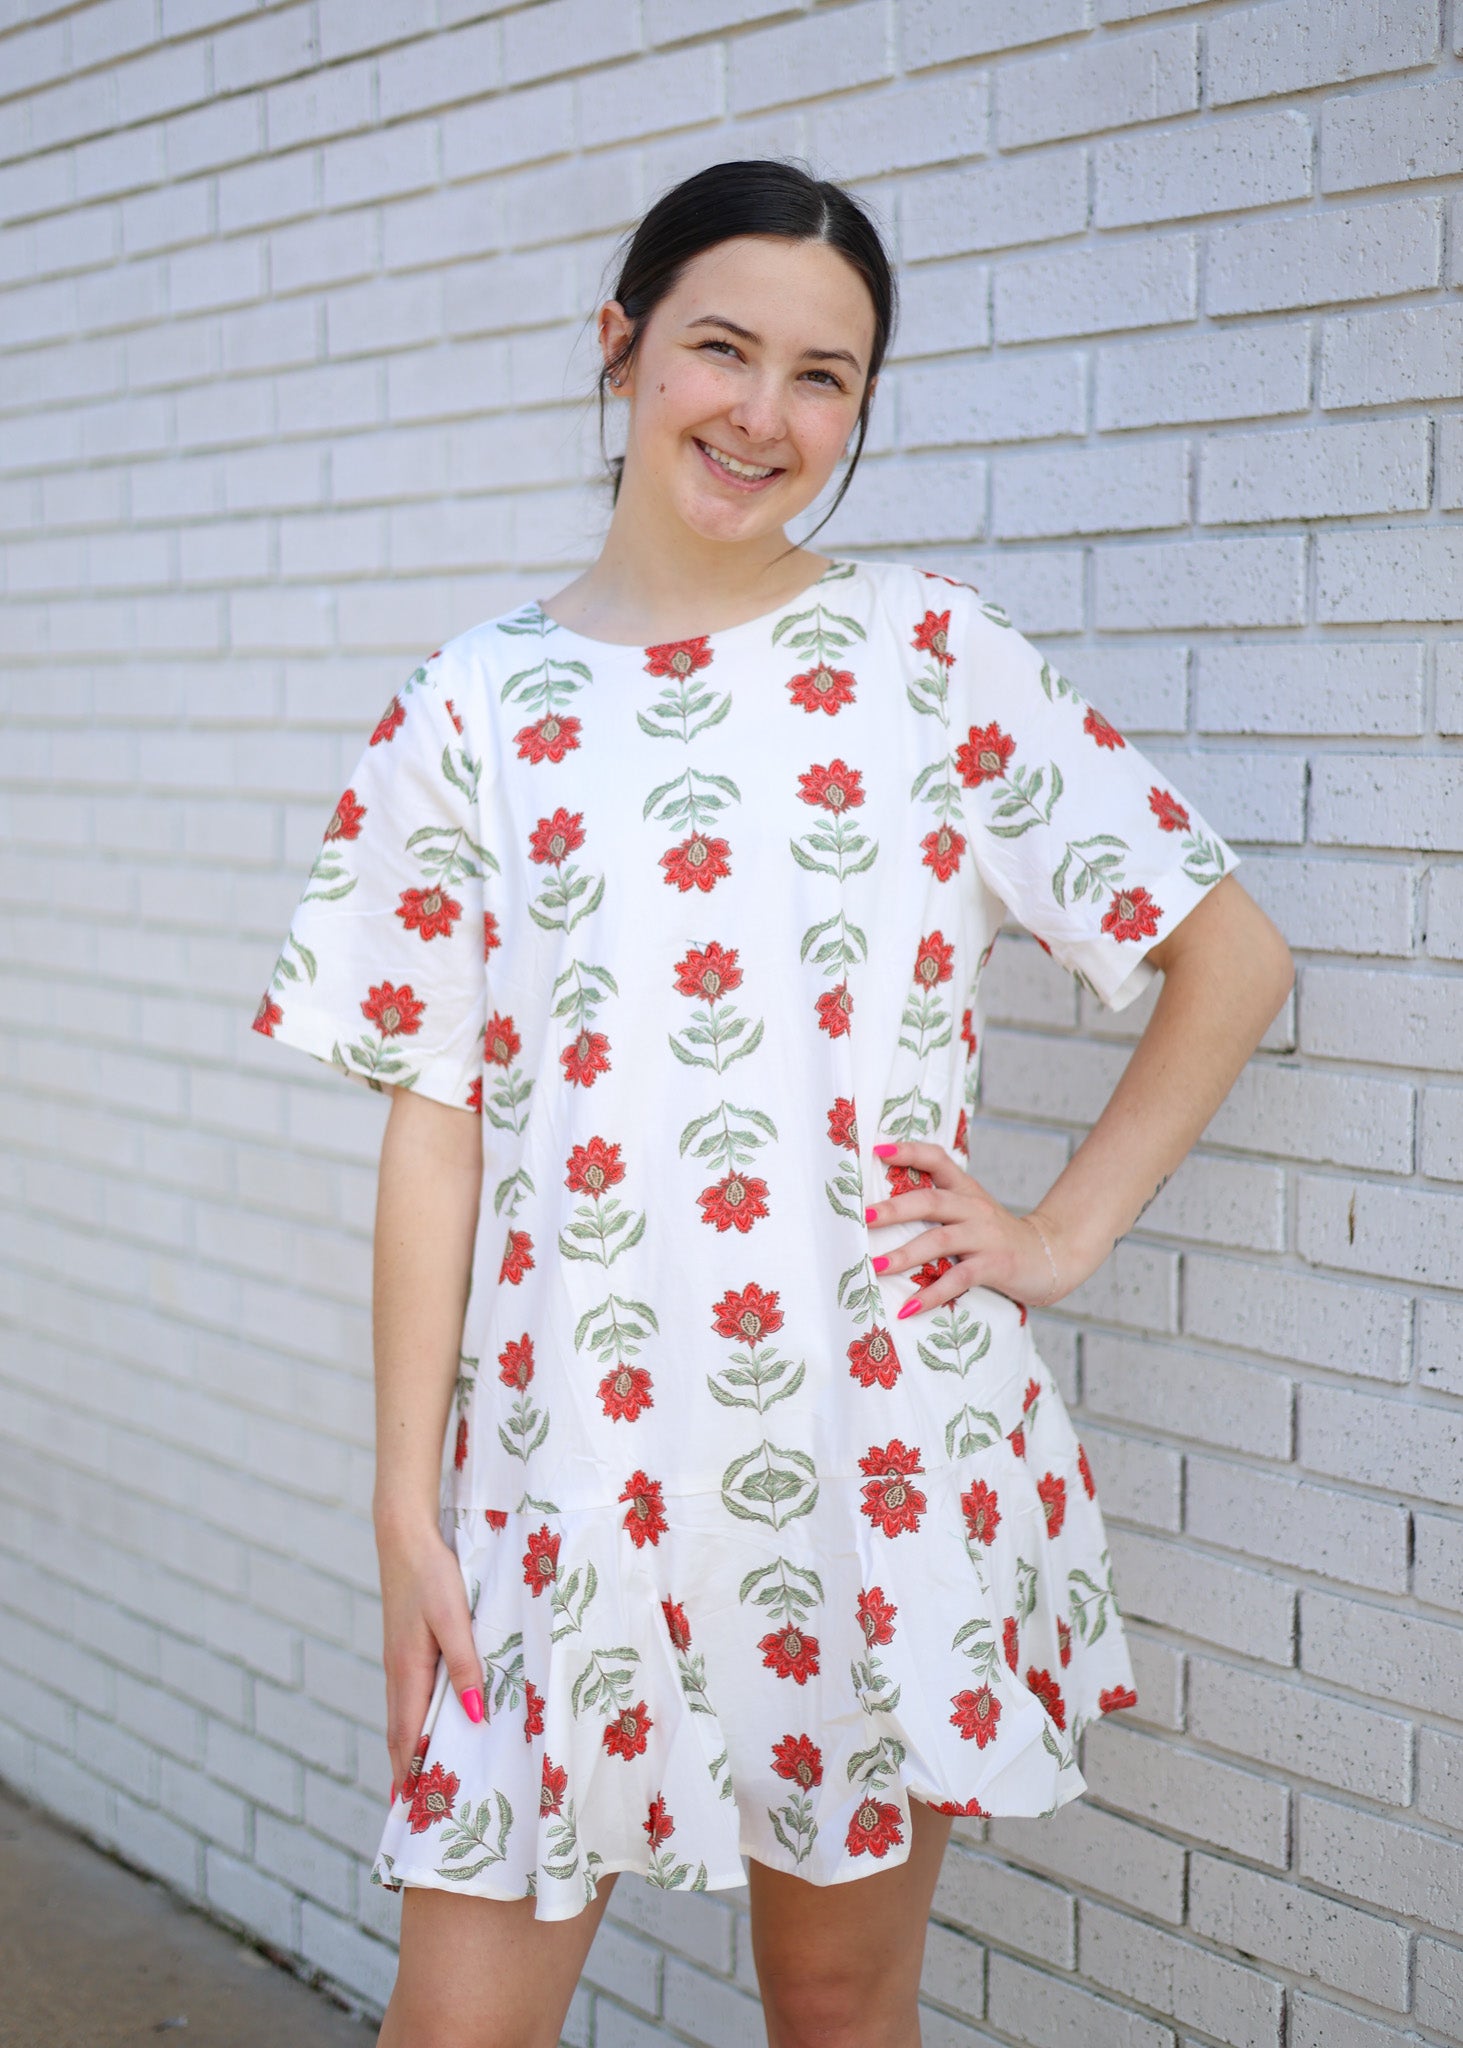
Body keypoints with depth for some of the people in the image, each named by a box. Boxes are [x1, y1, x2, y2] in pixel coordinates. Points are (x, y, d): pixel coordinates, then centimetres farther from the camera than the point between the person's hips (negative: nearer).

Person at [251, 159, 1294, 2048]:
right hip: (572, 1460, 1)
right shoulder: (475, 707, 3)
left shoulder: (931, 658, 1)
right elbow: (436, 1118, 2)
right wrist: (407, 1504, -1)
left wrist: (1064, 1233, -1)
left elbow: (1234, 951, 5)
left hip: (884, 1454, 0)